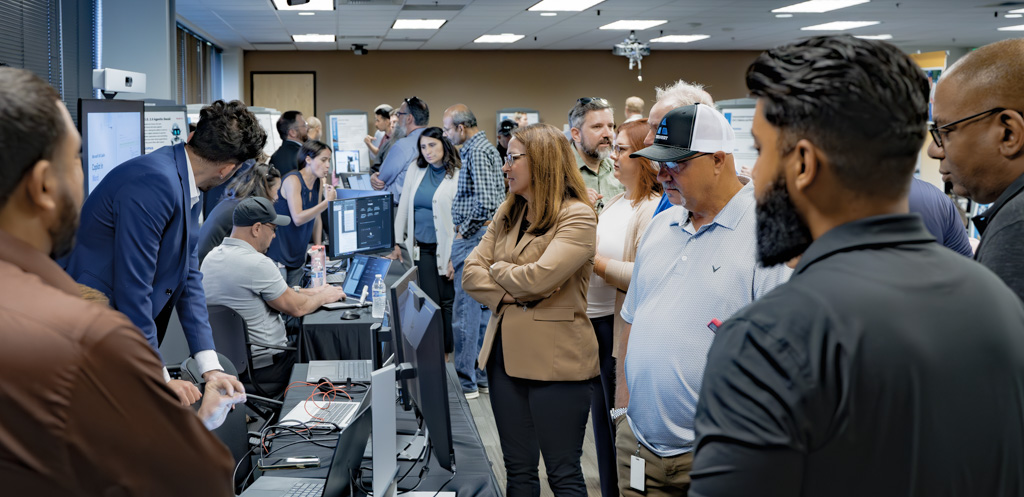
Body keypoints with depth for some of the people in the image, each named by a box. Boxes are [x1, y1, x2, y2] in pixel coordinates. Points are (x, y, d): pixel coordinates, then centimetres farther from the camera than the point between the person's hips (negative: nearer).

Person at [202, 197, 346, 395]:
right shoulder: (257, 263, -23)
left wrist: (310, 292, 19)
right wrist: (324, 297, 6)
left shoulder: (212, 256, 5)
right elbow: (297, 308, -14)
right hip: (262, 368, -9)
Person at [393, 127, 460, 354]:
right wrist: (397, 243, 11)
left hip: (446, 248, -3)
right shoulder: (415, 173, 10)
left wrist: (455, 256, -13)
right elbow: (403, 208, 15)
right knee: (431, 303, 1)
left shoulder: (457, 176, -6)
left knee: (447, 302, 2)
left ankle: (450, 352, 13)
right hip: (422, 248, 3)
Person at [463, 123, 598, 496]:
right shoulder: (507, 215, 13)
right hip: (506, 353, 7)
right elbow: (471, 273, 7)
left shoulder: (577, 217, -11)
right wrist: (506, 295, -12)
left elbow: (537, 278, -21)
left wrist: (496, 269, -2)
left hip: (555, 360, -7)